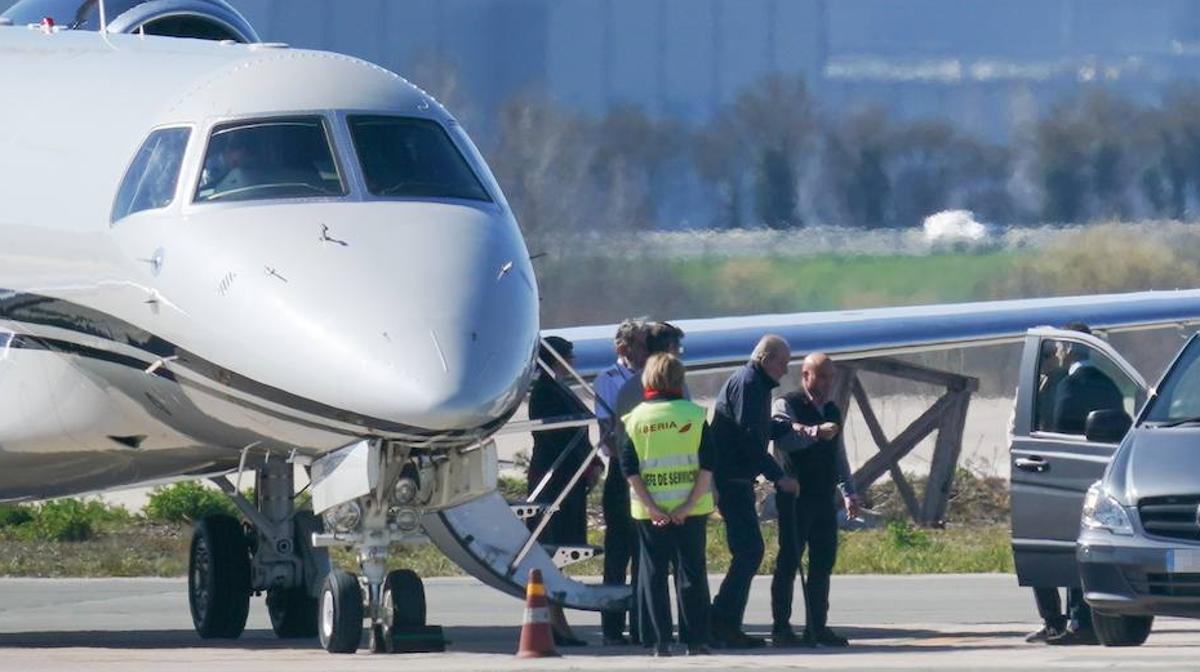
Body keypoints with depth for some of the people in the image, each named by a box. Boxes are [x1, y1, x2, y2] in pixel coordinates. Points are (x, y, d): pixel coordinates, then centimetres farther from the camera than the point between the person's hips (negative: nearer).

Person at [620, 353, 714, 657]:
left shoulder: (636, 418, 0)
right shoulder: (695, 415, -1)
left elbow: (629, 468, -6)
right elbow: (707, 465, -7)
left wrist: (651, 507, -7)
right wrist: (689, 505, -9)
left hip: (650, 510, 0)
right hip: (690, 506, 0)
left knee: (653, 573, 6)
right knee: (691, 572, 6)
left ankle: (659, 641, 2)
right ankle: (696, 640, 5)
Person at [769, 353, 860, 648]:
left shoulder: (832, 412, 19)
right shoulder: (786, 406, -5)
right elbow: (783, 439, -24)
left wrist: (848, 493, 19)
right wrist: (815, 433, -36)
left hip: (825, 499, 7)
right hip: (795, 499, -7)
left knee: (824, 562, 6)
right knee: (789, 562, -6)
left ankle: (817, 627, 12)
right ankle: (781, 628, -5)